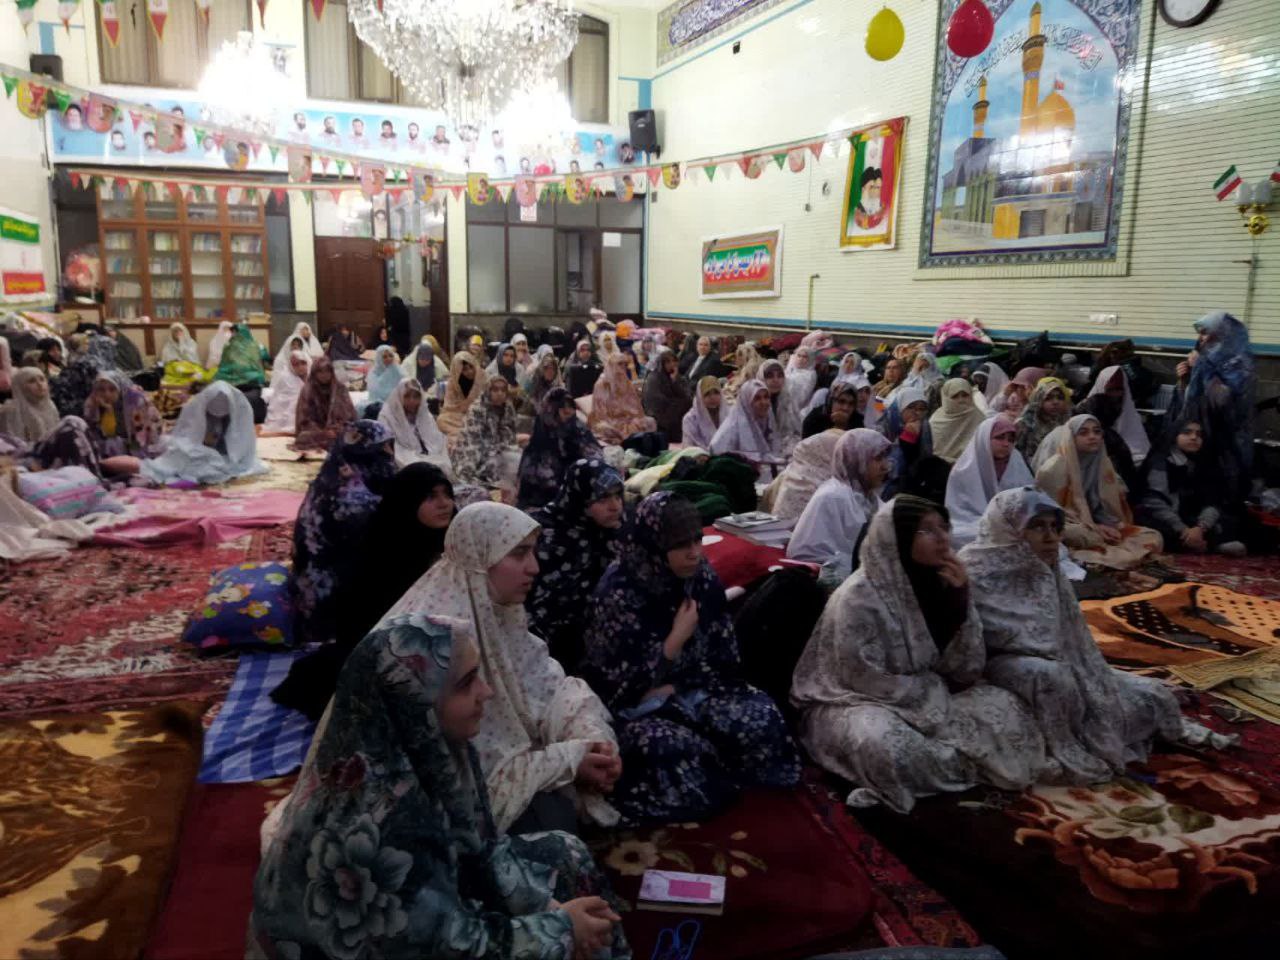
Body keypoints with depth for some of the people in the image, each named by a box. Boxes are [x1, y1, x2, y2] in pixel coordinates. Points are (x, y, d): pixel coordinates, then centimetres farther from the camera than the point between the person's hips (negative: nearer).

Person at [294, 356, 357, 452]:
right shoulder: (307, 392, 5)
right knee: (304, 438, -33)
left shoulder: (340, 389, 7)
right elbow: (305, 420, 2)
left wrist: (336, 430, -14)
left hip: (338, 432, 0)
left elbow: (349, 414, 4)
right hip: (315, 432, 0)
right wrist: (324, 433, -13)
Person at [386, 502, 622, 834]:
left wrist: (593, 738, -19)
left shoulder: (496, 611, -3)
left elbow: (548, 685, -1)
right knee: (550, 815, -22)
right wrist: (569, 760, -23)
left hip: (477, 773, 8)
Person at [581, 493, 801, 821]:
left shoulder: (702, 577, -4)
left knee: (762, 716, -20)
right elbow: (622, 685, -20)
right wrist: (678, 637, -21)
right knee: (670, 748, -36)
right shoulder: (619, 594, -21)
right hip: (635, 708, -5)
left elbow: (723, 657, 3)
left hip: (693, 690, 6)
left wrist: (673, 688, -12)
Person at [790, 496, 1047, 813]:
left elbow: (965, 672, -7)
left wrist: (961, 601, -20)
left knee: (1006, 709, -10)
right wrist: (937, 693, -15)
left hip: (926, 699, 6)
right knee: (883, 742, -36)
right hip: (857, 702, -6)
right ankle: (972, 768, -10)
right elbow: (868, 680, -23)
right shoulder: (858, 598, -23)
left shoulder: (941, 586, -4)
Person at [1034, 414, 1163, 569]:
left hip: (1098, 527, 7)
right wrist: (1093, 528, -15)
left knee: (1152, 537, -12)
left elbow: (1114, 507, 13)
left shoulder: (1103, 464, 10)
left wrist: (1116, 528, -9)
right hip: (1063, 528, -7)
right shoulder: (1056, 467, -9)